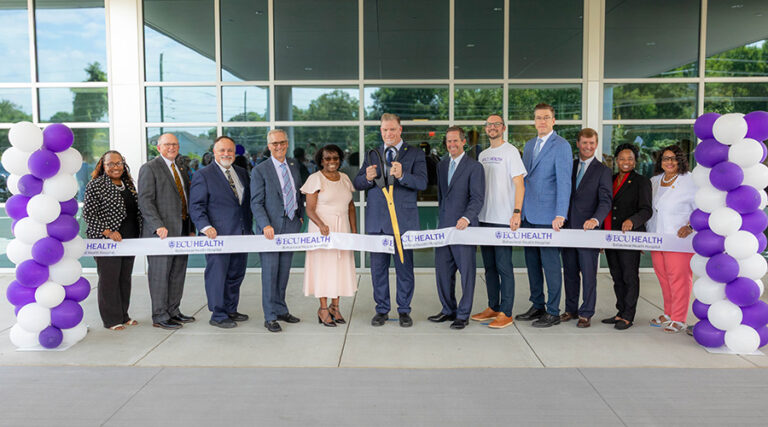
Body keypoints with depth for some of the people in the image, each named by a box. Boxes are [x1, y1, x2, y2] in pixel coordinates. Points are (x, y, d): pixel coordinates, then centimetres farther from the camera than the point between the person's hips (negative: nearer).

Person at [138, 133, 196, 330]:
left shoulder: (181, 169, 19)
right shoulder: (149, 168, -4)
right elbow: (145, 200, -12)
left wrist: (191, 228, 14)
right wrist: (158, 225, -21)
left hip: (181, 230, 7)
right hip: (161, 232, -7)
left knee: (178, 273, 12)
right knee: (160, 274, -1)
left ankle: (173, 311, 23)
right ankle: (160, 316, 8)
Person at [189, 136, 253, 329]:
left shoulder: (242, 173, 15)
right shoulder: (203, 175, -4)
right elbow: (196, 206, -8)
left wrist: (249, 228, 13)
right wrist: (206, 227, -22)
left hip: (240, 234, 6)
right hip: (218, 235, -6)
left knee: (236, 274, 13)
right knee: (217, 275, -1)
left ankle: (231, 310, 27)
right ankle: (218, 315, 10)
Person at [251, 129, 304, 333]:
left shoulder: (294, 165, 11)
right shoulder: (260, 170, -6)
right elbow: (256, 202, -8)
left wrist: (301, 215, 13)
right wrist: (265, 225, -20)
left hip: (291, 226, 5)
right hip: (271, 228, -5)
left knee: (284, 272, 12)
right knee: (270, 272, -1)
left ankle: (281, 310, 25)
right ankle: (270, 317, 8)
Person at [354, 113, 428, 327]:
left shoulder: (415, 154, 4)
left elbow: (422, 183, -11)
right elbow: (357, 183, 8)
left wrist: (402, 175, -28)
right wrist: (367, 178, -15)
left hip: (403, 220, -3)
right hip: (376, 220, 3)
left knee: (404, 267, 4)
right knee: (378, 268, 8)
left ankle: (404, 310, 19)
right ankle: (381, 310, 22)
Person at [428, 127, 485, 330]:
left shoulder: (474, 167, -5)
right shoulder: (441, 166, 16)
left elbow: (478, 198, -12)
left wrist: (466, 217, -26)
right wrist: (441, 219, 17)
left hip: (464, 227, -6)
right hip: (444, 226, 6)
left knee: (466, 271, 2)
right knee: (442, 270, 10)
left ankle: (463, 314, 13)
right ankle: (448, 309, 25)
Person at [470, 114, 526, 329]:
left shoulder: (510, 152, -4)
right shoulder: (483, 154, 17)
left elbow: (519, 184, -10)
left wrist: (516, 212, -19)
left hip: (504, 219, -7)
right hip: (484, 218, 7)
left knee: (504, 267, -5)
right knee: (489, 266, 13)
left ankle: (506, 313, 2)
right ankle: (493, 307, 22)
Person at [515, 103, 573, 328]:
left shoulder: (561, 146, -7)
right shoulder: (529, 145, 16)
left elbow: (564, 182, -14)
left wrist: (560, 215, -21)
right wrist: (520, 210, 15)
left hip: (548, 216, -7)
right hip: (529, 215, 7)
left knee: (550, 264, -1)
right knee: (532, 262, 13)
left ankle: (553, 312, 10)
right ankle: (537, 306, 25)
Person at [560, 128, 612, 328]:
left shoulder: (602, 170, -1)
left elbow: (606, 200, -11)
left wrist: (596, 219, -28)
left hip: (588, 229, -4)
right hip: (568, 227, 4)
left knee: (589, 274, 2)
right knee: (569, 272, 12)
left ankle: (586, 313, 13)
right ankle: (571, 309, 25)